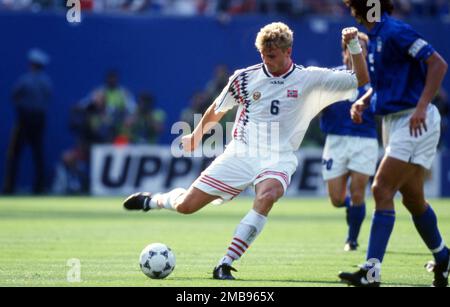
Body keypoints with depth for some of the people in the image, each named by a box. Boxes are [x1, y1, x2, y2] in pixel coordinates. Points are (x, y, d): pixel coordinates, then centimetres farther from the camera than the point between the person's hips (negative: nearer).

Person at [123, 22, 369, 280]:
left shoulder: (311, 80, -1)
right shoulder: (245, 78, 3)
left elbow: (361, 80, -2)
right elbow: (218, 109, 21)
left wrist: (355, 46, -16)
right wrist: (197, 135, 31)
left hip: (277, 159, -2)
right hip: (241, 153, 2)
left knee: (267, 195, -37)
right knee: (186, 205, -3)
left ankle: (225, 265, -35)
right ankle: (153, 200, 34)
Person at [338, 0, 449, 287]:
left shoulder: (395, 32, -16)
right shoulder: (375, 37, 12)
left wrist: (422, 107, -28)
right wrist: (363, 102, 8)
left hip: (414, 122, -9)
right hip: (393, 122, 9)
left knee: (382, 190, -15)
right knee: (413, 198, 15)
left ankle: (372, 271, -17)